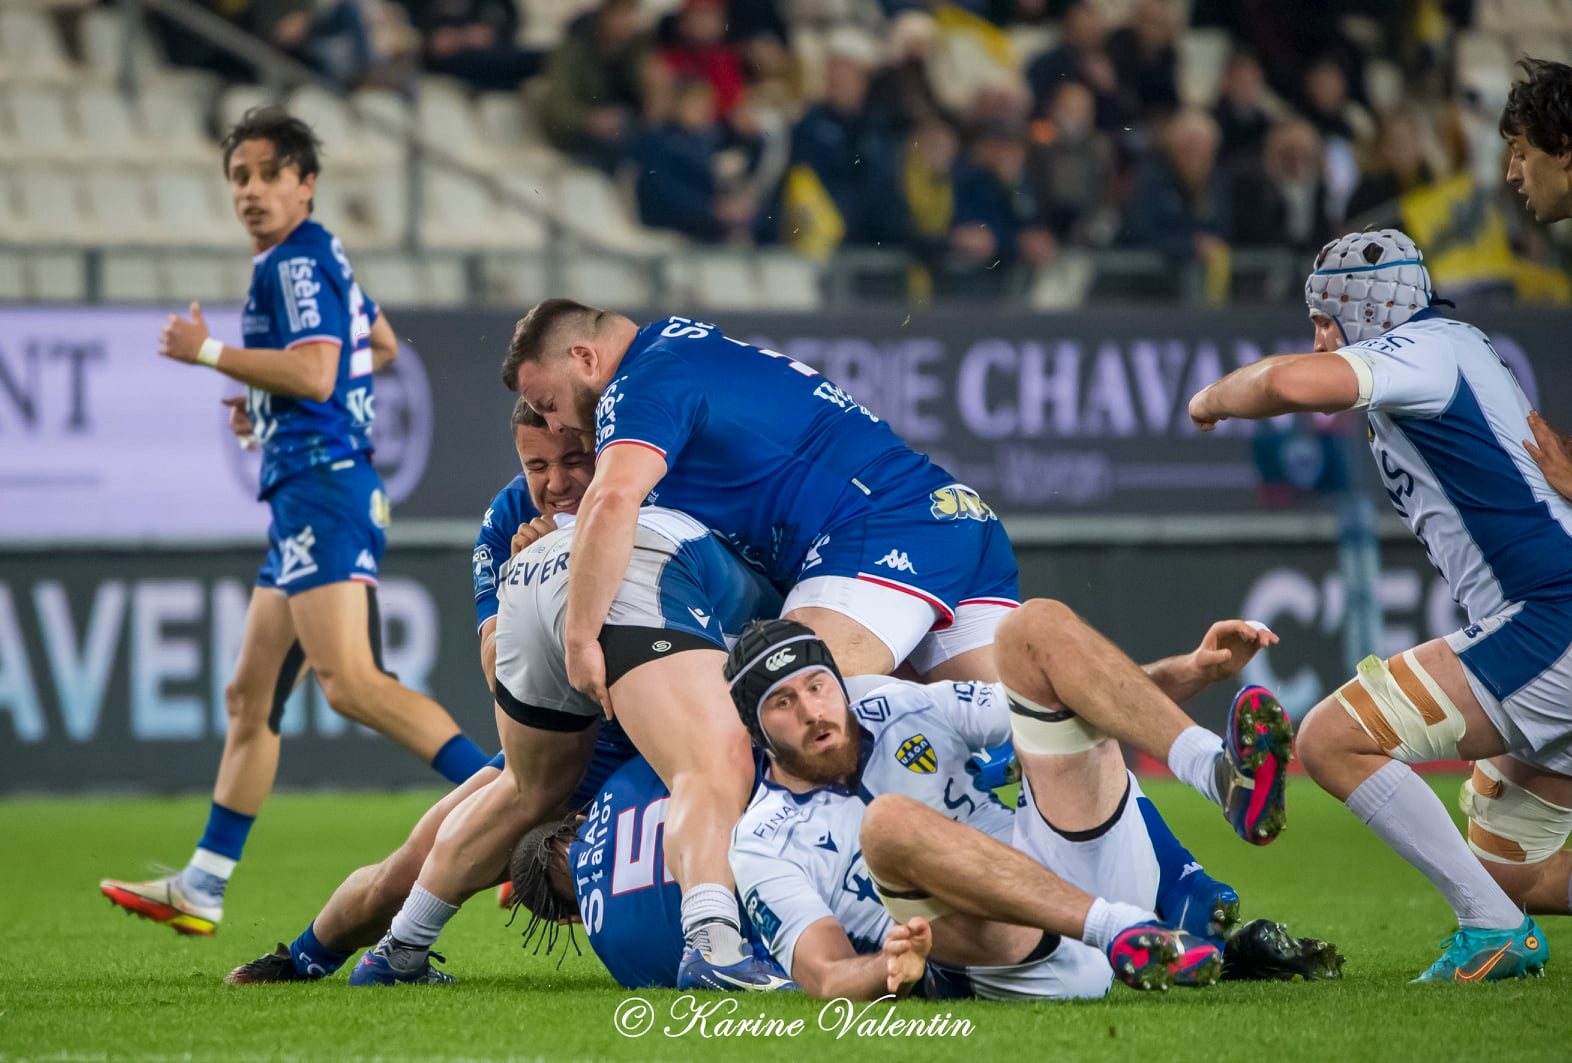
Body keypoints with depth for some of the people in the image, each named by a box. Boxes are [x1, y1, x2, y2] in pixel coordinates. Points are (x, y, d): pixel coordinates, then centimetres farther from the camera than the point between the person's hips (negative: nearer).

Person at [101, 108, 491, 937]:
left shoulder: (297, 263, -9)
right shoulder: (317, 261, 21)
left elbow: (313, 372, -22)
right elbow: (381, 345, 36)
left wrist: (208, 353, -12)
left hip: (322, 488, -11)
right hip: (308, 495, 11)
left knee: (350, 683, -24)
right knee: (251, 697, 13)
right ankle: (201, 889, 18)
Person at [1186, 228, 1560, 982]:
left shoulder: (1427, 348, -9)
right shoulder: (1463, 354, 22)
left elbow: (1291, 382, -26)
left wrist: (1212, 399, -7)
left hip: (1550, 621, -10)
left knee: (1332, 740, -12)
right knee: (1510, 873, 17)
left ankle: (1494, 929, -15)